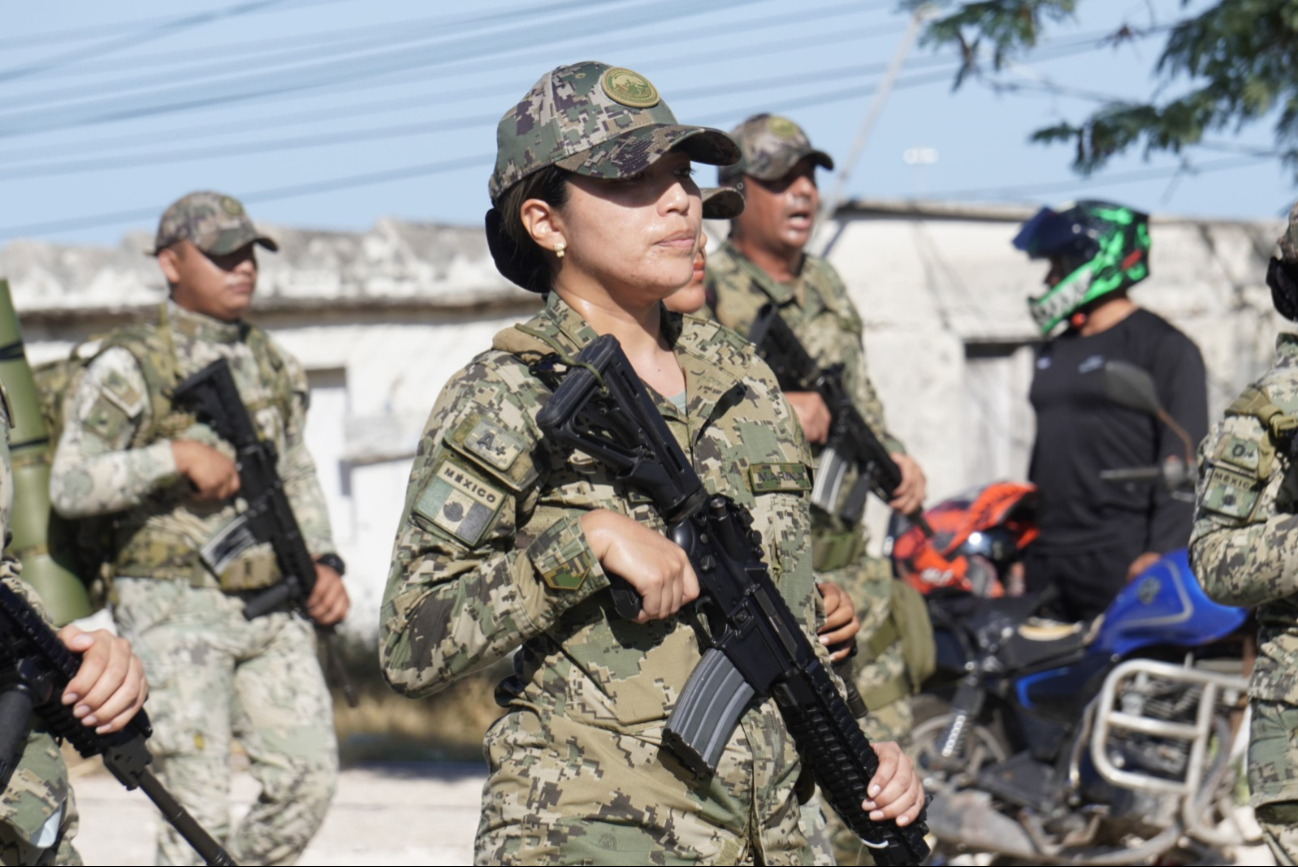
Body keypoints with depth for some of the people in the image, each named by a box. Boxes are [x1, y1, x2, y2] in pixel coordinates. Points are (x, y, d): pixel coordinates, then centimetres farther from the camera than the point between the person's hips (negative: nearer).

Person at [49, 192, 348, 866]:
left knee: (308, 775, -2)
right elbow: (70, 486, -13)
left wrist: (323, 562, 9)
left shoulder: (272, 366, 14)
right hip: (176, 610, -6)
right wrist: (177, 457, -20)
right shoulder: (128, 367, -6)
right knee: (199, 807, -9)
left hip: (271, 608, 6)